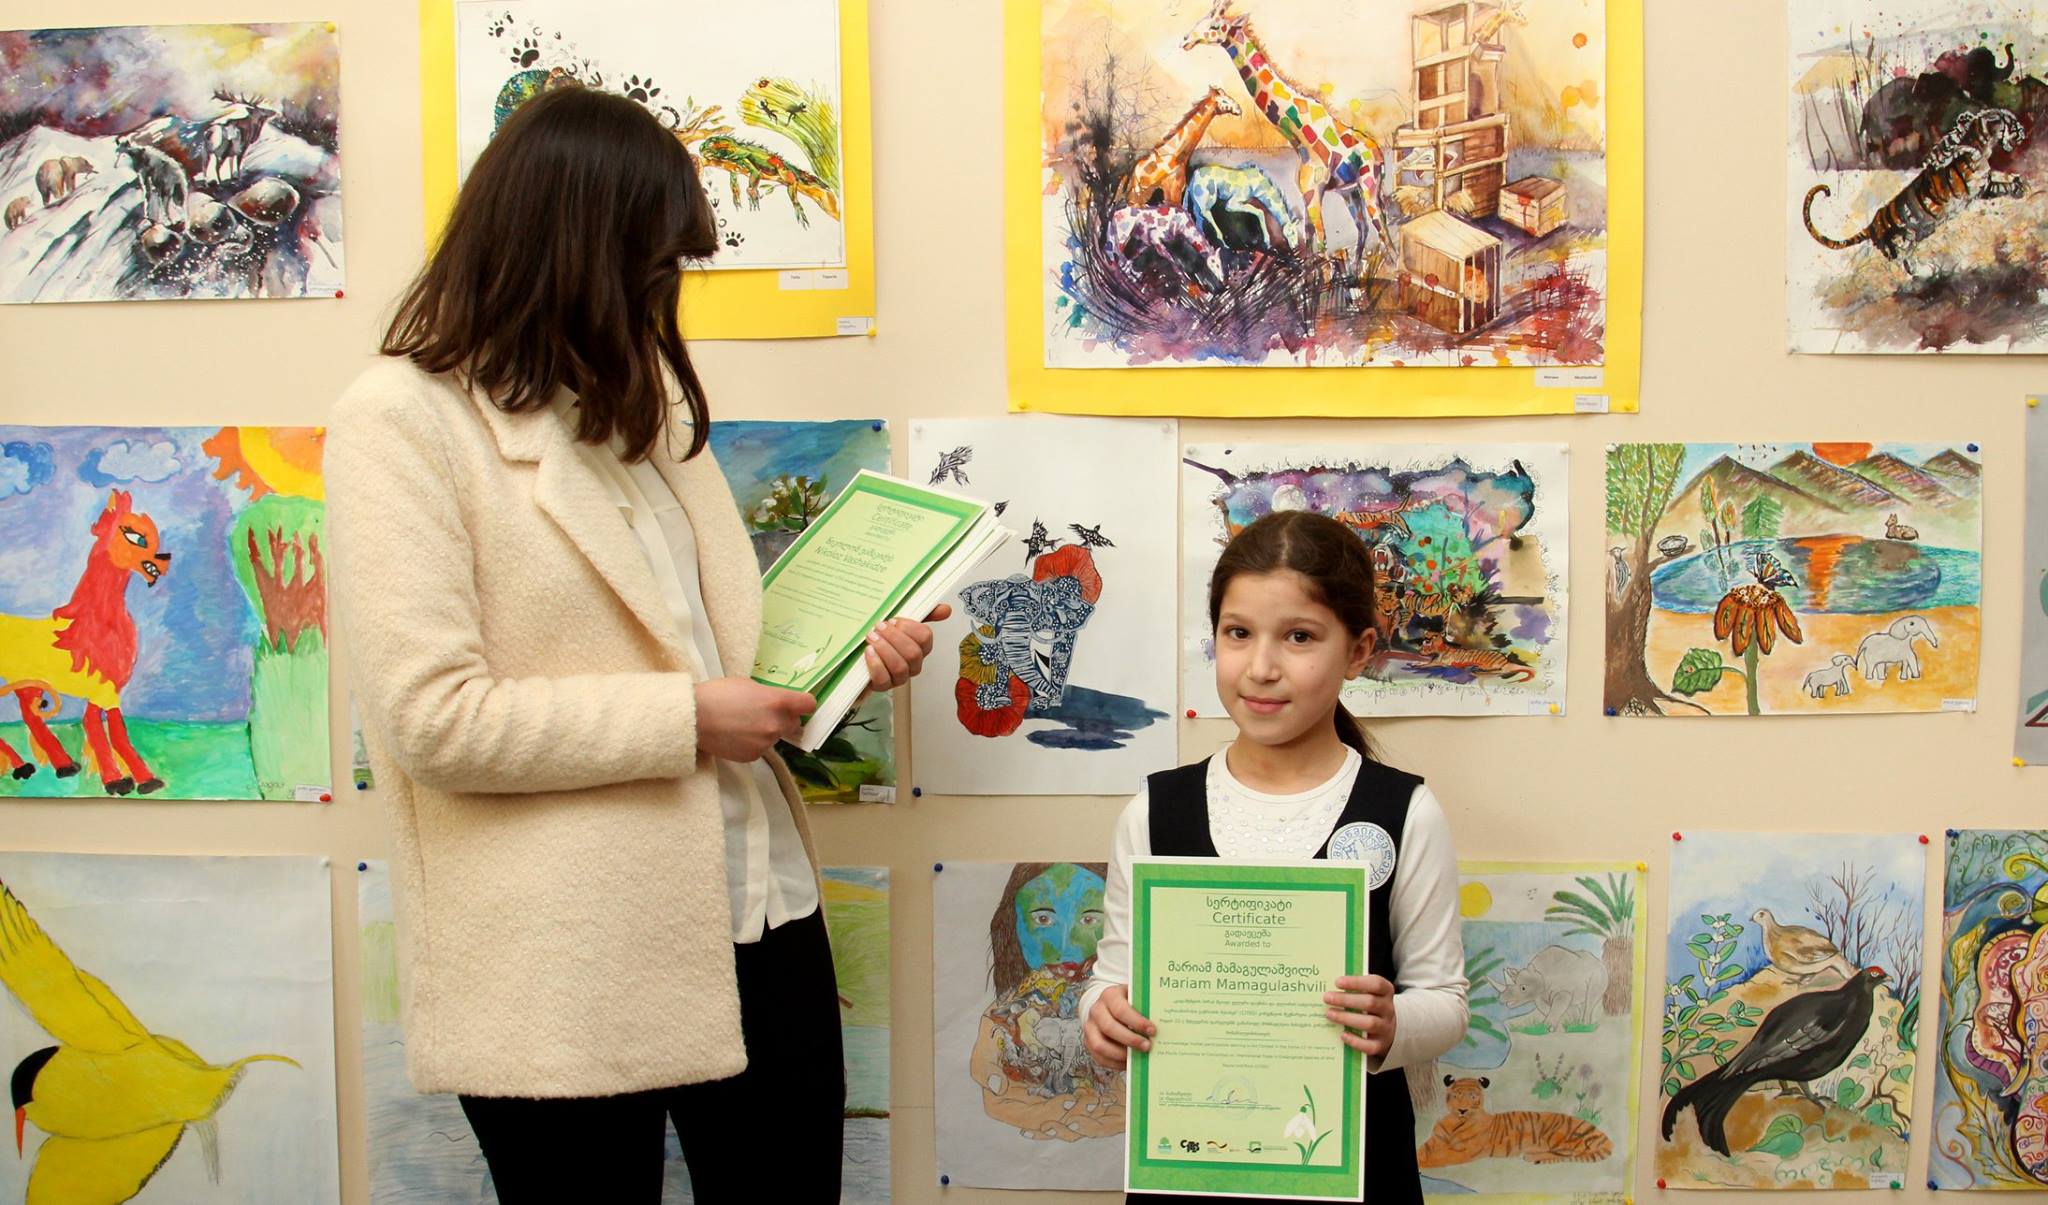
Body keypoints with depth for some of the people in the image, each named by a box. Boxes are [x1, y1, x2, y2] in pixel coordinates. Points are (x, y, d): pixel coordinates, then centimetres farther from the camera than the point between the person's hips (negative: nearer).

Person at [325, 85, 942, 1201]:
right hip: (564, 971, -7)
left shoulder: (638, 392, 13)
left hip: (752, 907, 7)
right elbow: (433, 721, -18)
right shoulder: (401, 420, -10)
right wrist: (687, 720, -15)